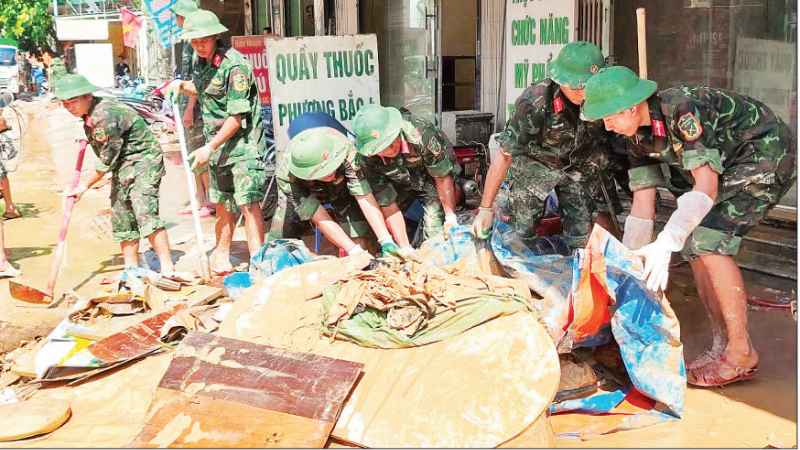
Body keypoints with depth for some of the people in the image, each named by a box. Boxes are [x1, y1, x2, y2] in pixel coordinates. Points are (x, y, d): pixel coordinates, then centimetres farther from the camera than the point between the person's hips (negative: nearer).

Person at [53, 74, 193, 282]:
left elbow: (107, 161, -18)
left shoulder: (104, 117, -26)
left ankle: (167, 268, -22)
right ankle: (132, 270, 18)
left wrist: (84, 185, -8)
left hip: (143, 160, -10)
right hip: (121, 166, 10)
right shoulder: (91, 113, 3)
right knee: (122, 218, 9)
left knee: (145, 212, -23)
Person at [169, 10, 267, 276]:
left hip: (242, 142, -7)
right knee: (221, 202, 14)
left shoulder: (234, 65, -19)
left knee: (247, 202, -11)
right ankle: (221, 255, 29)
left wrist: (209, 148, -19)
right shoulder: (198, 61, 6)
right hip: (216, 144, 8)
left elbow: (237, 116, -20)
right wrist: (182, 86, 8)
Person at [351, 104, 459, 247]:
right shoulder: (368, 159, -29)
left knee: (434, 234, -19)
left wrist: (451, 217, -29)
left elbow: (442, 177, -24)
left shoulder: (421, 133, -39)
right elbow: (387, 204, -24)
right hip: (400, 185, 3)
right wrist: (405, 248, -29)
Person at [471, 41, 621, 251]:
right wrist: (486, 208, -25)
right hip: (535, 163, -3)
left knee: (582, 239, 1)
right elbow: (504, 155, -27)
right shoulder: (533, 104, -34)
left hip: (578, 164, 3)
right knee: (521, 236, -6)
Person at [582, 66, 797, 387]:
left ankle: (742, 354, -13)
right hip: (734, 165, 9)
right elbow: (642, 203, 1)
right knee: (693, 245, 0)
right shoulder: (636, 136, -3)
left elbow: (706, 187, -33)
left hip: (769, 153, -9)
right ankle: (723, 345, 9)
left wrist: (666, 243, -41)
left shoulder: (682, 108, -30)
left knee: (708, 240, -21)